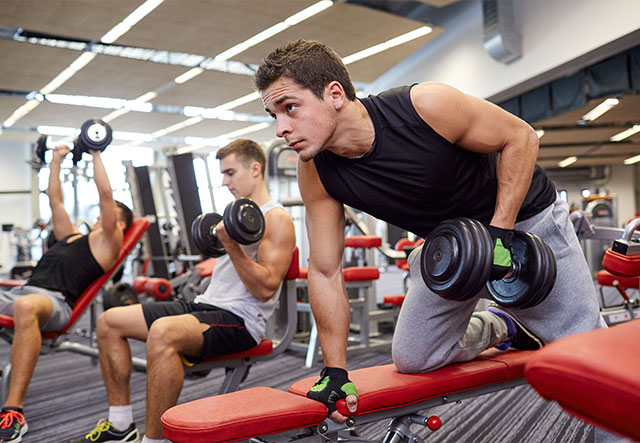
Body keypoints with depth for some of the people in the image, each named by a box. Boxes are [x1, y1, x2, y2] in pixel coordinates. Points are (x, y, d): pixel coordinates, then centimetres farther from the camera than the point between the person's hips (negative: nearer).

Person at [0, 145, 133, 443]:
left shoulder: (108, 242, 11)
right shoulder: (70, 236, 33)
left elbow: (106, 193, 2)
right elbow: (55, 199, 37)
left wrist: (96, 153, 8)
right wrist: (57, 161, 39)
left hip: (56, 301, -8)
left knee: (26, 307, -43)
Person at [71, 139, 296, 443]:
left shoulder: (276, 219, -8)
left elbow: (266, 288, -20)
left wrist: (231, 245, -24)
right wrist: (215, 241, 19)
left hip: (240, 319, -10)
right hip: (206, 304, 10)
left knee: (162, 332, -38)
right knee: (109, 321, 2)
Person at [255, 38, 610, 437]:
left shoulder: (427, 105, -33)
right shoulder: (315, 173, -19)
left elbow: (520, 138, -18)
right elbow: (325, 272, -11)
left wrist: (500, 232, -25)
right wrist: (335, 370, -11)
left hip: (524, 220, -3)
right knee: (411, 360, 5)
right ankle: (502, 327, 26)